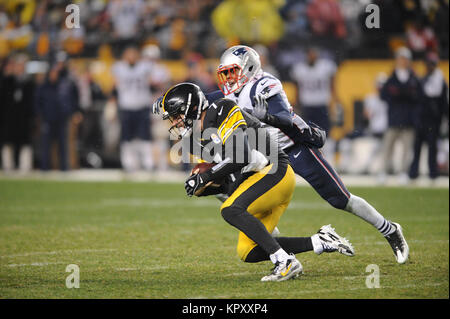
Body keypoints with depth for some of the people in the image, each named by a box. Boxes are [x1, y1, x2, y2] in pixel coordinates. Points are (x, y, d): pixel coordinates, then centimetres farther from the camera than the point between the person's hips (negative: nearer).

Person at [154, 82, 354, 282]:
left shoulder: (221, 112, -10)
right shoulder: (200, 141, 17)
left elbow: (241, 156, -22)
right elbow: (228, 183, 19)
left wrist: (205, 177, -17)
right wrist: (202, 188, -1)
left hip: (274, 172, -10)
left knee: (231, 210, -30)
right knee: (249, 254, 2)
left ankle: (285, 262, -32)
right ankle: (320, 242, 5)